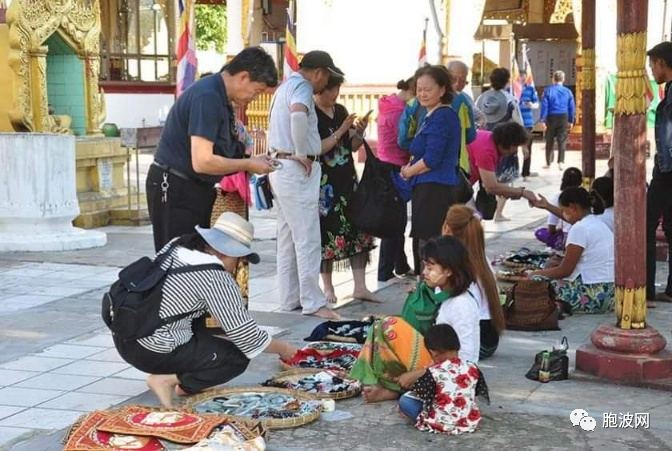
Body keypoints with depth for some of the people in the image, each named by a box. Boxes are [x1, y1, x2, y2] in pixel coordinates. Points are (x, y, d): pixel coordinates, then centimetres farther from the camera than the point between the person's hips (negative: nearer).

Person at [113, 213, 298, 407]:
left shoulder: (177, 244, 5)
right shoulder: (217, 280, -15)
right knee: (239, 357, 4)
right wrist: (282, 349, 6)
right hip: (152, 353, -8)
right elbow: (245, 335, -10)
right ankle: (167, 380, -3)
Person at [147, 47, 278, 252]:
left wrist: (250, 160, 5)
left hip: (194, 188, 10)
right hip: (174, 190, -10)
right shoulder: (208, 97, -20)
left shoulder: (219, 96, 11)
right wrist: (248, 164, -14)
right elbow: (202, 162, -26)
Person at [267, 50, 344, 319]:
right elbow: (297, 115, -34)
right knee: (307, 238, -7)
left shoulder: (286, 86, 19)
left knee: (288, 238, 13)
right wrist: (302, 153, -23)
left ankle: (289, 300, 18)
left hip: (281, 167, 10)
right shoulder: (301, 87, -12)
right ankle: (313, 303, -5)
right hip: (297, 169, -10)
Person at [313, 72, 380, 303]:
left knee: (359, 230, 2)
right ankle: (328, 288, 9)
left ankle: (360, 287, 7)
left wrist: (359, 132, -3)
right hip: (324, 184, -6)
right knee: (328, 233, -3)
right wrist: (340, 131, -19)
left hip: (347, 180, 6)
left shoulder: (341, 111, 12)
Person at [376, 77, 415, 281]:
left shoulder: (389, 104, 11)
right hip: (394, 169, -10)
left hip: (388, 167, 10)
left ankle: (401, 265, 30)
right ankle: (385, 273, 2)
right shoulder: (398, 111, -20)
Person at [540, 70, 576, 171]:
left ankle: (548, 163, 17)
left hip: (551, 117, -1)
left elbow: (544, 106, -7)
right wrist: (571, 121, 12)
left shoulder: (548, 91, -5)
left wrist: (542, 120, -6)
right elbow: (572, 107, 4)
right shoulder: (568, 92, 1)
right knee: (562, 141, 1)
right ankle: (561, 162, -11)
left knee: (549, 141, 10)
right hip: (564, 117, 1)